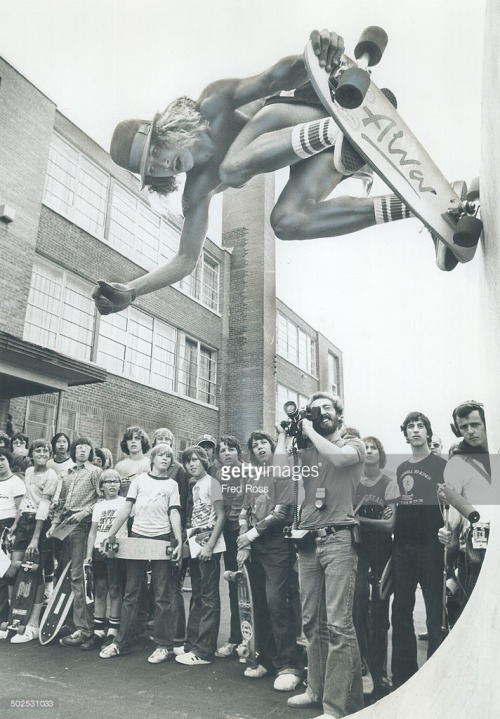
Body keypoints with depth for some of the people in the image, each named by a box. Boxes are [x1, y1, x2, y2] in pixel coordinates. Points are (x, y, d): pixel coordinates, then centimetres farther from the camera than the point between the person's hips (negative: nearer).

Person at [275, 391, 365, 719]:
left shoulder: (353, 444, 4)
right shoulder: (307, 451, 15)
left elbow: (338, 457, -19)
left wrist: (310, 431, -7)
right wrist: (284, 434, 7)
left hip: (339, 538, -5)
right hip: (309, 540, 5)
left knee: (338, 623, -8)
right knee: (312, 621, 12)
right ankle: (317, 689, 26)